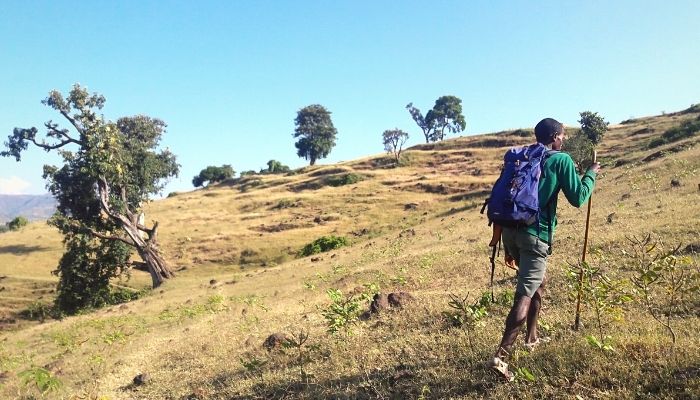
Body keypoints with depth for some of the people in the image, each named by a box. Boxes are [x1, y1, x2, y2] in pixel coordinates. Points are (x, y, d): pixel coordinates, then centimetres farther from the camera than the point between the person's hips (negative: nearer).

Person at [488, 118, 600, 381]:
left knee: (537, 283, 27)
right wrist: (591, 174, 18)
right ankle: (500, 356, -14)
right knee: (525, 294, -7)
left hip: (510, 230, 7)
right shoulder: (561, 160, 1)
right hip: (535, 234, -7)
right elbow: (578, 198, -1)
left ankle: (532, 338, 37)